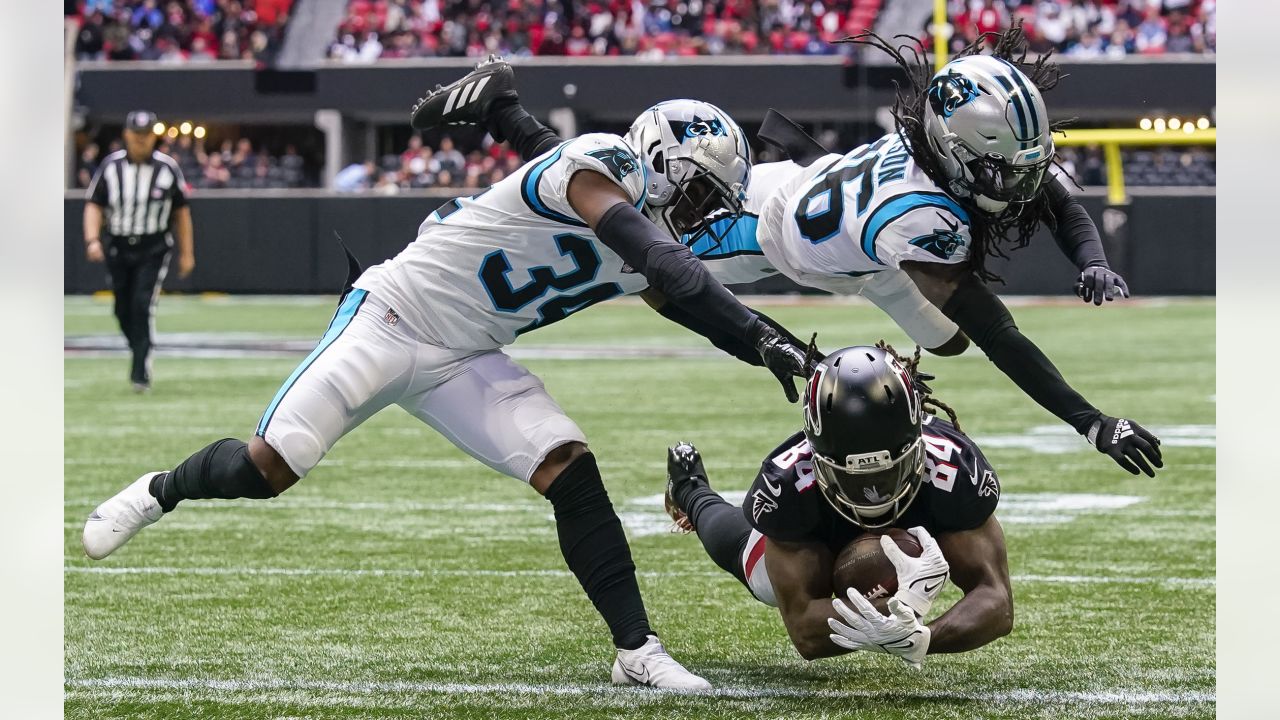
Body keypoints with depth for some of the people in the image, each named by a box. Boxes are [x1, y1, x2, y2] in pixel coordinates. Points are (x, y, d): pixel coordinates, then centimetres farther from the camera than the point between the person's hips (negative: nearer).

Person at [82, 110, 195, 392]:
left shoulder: (167, 168, -3)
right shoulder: (111, 166, -1)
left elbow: (181, 212, 5)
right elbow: (94, 205, -1)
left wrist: (187, 253, 5)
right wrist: (92, 239, -17)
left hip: (153, 249, -3)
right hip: (118, 247, 3)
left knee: (143, 306, -16)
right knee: (123, 311, 8)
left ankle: (141, 373, -16)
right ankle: (140, 354, 31)